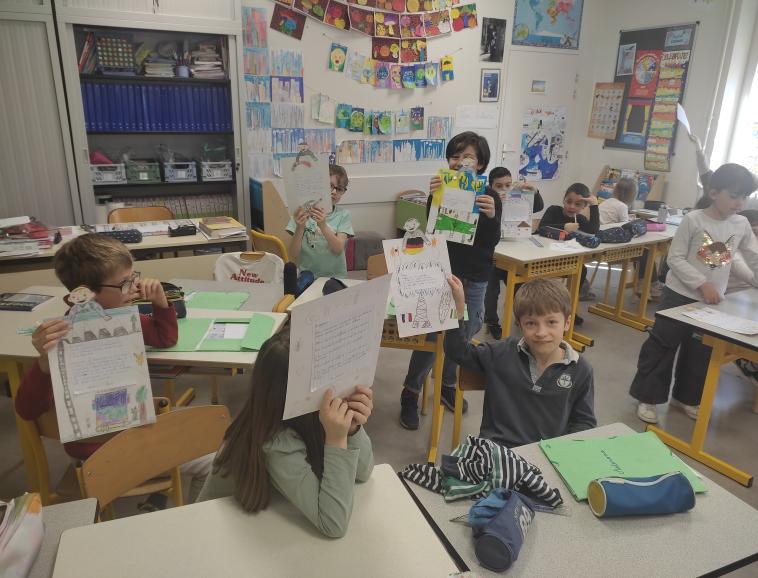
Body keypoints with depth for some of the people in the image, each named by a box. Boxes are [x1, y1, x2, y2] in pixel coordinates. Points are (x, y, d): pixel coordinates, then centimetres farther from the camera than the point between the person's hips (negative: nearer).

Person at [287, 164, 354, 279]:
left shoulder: (343, 215, 3)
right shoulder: (302, 213, 1)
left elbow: (339, 249, -11)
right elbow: (293, 257, -4)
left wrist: (323, 225, -26)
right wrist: (300, 228, -20)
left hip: (335, 277, 1)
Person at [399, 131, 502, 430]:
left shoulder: (489, 196, -1)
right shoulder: (442, 189, -4)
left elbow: (491, 242, -11)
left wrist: (491, 216, -31)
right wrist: (433, 199, -29)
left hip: (474, 279, 2)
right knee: (434, 334, -7)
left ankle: (448, 385, 34)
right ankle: (410, 393, 8)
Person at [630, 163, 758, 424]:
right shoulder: (693, 219, -13)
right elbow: (675, 259, -14)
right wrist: (702, 283, -21)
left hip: (713, 300, 5)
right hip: (680, 295, -5)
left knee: (701, 352, 15)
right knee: (662, 345, 0)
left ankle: (686, 397, 34)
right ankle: (647, 397, 12)